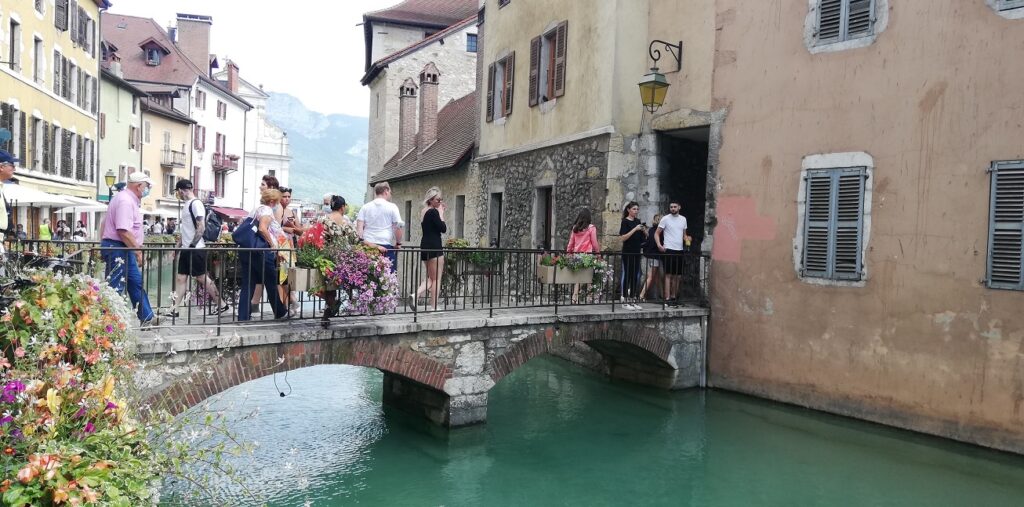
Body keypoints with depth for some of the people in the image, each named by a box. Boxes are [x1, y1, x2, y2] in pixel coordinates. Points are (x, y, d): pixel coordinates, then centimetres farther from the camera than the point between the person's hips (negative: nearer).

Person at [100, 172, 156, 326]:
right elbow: (123, 231, -26)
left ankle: (147, 318, 21)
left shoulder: (129, 199, 14)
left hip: (125, 249, 11)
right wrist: (138, 251, -21)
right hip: (117, 248, -11)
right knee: (115, 287, -5)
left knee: (137, 282, 14)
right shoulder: (126, 201, -19)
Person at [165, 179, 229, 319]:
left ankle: (221, 304, 5)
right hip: (186, 249, 9)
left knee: (202, 277, -4)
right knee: (180, 278, 6)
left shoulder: (196, 203, -12)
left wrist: (191, 246, -20)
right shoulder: (187, 205, 17)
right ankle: (174, 309, 8)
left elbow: (201, 227, -20)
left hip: (195, 249, -9)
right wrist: (179, 246, 19)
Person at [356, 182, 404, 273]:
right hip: (387, 246, -3)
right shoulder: (392, 207, 2)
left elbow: (359, 227, 5)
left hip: (368, 246, 4)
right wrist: (398, 243, 8)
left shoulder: (365, 207, 12)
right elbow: (398, 227, -2)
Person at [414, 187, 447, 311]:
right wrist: (441, 213, -5)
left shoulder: (424, 212, 14)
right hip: (434, 247, -9)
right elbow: (443, 229, -14)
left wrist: (439, 212, 11)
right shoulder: (433, 212, -13)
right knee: (436, 279, 0)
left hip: (424, 246, 9)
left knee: (430, 278, 18)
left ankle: (416, 295, -2)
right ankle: (434, 306, 2)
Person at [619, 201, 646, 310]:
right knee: (627, 276, -3)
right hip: (628, 253, -7)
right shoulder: (625, 222, -7)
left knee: (635, 277, 8)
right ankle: (625, 302, 1)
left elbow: (645, 237, 18)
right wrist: (635, 229, -20)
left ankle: (632, 300, 14)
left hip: (637, 252, 7)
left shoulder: (638, 221, 12)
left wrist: (644, 230, -3)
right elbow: (622, 238, -16)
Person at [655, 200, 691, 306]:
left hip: (679, 250, 5)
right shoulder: (665, 219, -3)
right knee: (668, 275, -6)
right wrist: (659, 245, -19)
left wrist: (687, 240, -3)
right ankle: (667, 298, -6)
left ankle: (673, 297, 18)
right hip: (668, 250, -5)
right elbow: (657, 233, -3)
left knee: (677, 276, 9)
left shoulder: (683, 219, 12)